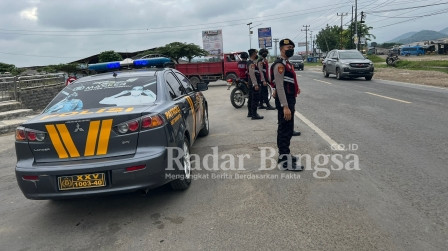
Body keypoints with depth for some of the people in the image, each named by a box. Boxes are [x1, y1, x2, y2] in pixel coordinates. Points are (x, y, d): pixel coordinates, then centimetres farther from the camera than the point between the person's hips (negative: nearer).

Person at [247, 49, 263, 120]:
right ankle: (254, 114, -7)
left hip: (251, 84, 11)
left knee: (252, 98, 15)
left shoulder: (251, 62, 16)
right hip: (254, 84, -11)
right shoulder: (252, 63, -17)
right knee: (255, 99, -8)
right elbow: (252, 74, -24)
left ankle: (250, 112, 23)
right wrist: (256, 84, -25)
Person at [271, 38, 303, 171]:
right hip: (284, 101, -11)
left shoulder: (287, 63, 16)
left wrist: (295, 88, 14)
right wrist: (285, 107, -28)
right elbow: (279, 87, -24)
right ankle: (286, 161, -2)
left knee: (286, 129, 17)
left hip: (290, 100, 11)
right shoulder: (279, 65, -16)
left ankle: (283, 154, 29)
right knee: (285, 130, -7)